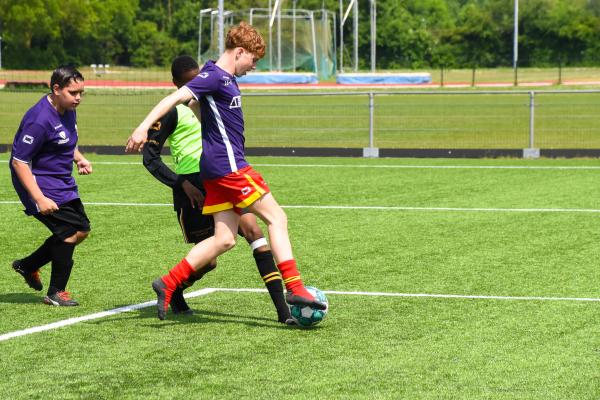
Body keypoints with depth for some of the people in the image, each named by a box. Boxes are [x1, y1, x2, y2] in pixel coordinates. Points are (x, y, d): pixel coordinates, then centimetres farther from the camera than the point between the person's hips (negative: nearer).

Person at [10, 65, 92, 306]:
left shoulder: (68, 111, 4)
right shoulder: (40, 120, -25)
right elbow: (19, 161, -24)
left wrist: (79, 159, 4)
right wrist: (39, 198, -27)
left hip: (63, 184, 10)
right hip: (41, 184, -10)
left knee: (81, 230, 12)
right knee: (69, 232, -12)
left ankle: (28, 266, 27)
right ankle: (56, 293, 3)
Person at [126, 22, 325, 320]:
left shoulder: (227, 79, 17)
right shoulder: (214, 76, -12)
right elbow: (175, 98, -21)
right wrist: (143, 128, -31)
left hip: (217, 168, 10)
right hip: (228, 165, -10)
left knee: (224, 239, 6)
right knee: (277, 218, -5)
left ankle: (168, 284, 3)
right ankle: (295, 289, -6)